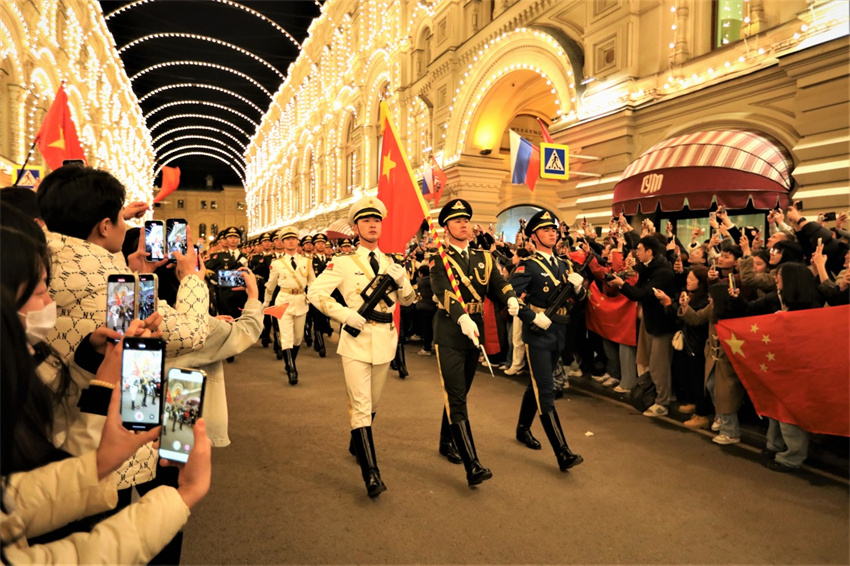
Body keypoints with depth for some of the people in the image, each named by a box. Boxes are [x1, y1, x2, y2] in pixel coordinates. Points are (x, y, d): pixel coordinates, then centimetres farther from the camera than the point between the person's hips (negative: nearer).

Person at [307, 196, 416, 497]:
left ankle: (357, 445, 42)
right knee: (360, 405, -8)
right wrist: (344, 314, -17)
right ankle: (371, 473, -5)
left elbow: (408, 301, 12)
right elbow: (315, 292, -8)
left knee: (373, 403, 18)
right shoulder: (344, 262, -4)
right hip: (356, 339, -5)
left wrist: (403, 280, -9)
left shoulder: (391, 263, 9)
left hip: (385, 339, 5)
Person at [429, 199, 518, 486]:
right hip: (450, 332, -6)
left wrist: (511, 298, -25)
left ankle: (447, 442, 38)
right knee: (456, 397, -9)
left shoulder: (483, 258, 11)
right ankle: (472, 466, -9)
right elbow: (442, 290, -23)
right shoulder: (439, 260, -6)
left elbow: (499, 283, -1)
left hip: (475, 330, 6)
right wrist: (462, 318, -39)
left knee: (459, 392, 19)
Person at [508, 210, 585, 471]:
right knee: (546, 393, -8)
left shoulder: (563, 265, 12)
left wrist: (579, 286, -7)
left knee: (537, 385, 21)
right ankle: (563, 453, -8)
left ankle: (523, 429, 39)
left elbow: (579, 298, 14)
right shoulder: (528, 266, -9)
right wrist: (533, 317, -21)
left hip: (558, 333, 7)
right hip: (537, 334, -7)